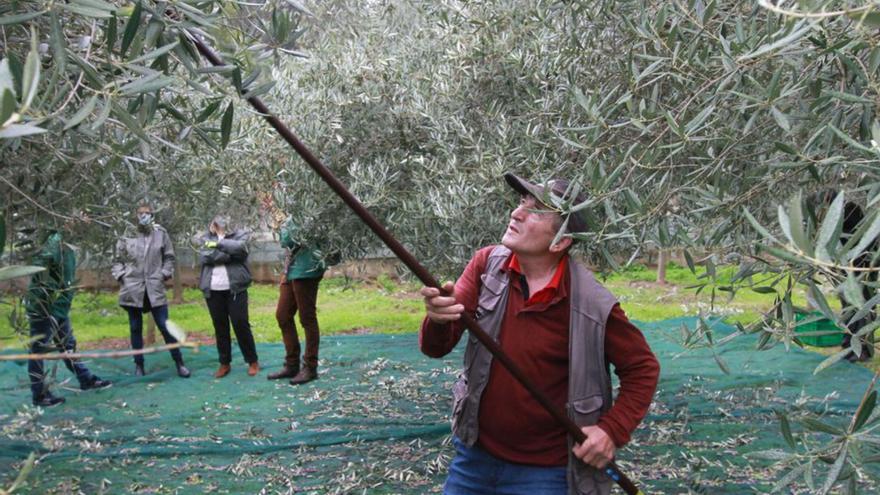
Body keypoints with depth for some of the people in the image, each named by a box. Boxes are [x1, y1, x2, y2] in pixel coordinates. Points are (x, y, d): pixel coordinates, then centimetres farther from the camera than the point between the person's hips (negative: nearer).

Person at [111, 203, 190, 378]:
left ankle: (179, 363, 8)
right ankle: (139, 364, 21)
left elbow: (169, 258, 9)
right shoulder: (127, 236, 2)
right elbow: (117, 261, 10)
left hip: (155, 288, -1)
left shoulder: (161, 234, 2)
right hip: (132, 289, 1)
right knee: (135, 328, 10)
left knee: (165, 326, -1)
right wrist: (121, 276, -4)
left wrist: (164, 274, -3)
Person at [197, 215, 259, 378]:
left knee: (241, 324, -2)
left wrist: (218, 244, -10)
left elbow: (239, 248, -17)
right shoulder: (206, 239, 11)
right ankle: (225, 363, 18)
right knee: (220, 327, 8)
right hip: (213, 290, 3)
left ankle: (252, 361, 10)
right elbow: (205, 257, -9)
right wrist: (229, 255, -13)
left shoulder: (239, 234, 6)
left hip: (235, 288, -2)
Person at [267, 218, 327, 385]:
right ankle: (292, 364, 22)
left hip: (305, 271, -9)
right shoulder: (291, 218, 14)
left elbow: (288, 239, -22)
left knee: (307, 319, -1)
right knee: (282, 316, 11)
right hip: (291, 272, 9)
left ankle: (310, 367, 8)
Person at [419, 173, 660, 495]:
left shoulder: (594, 307, -17)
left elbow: (643, 368, -3)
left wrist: (613, 430, -14)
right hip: (474, 456, 4)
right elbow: (435, 347, -11)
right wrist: (438, 319, -33)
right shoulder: (487, 265, -8)